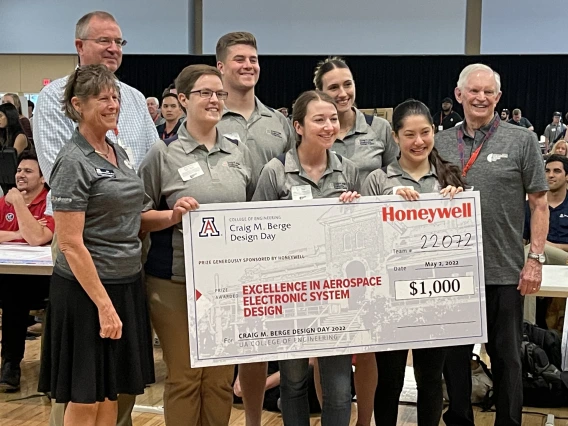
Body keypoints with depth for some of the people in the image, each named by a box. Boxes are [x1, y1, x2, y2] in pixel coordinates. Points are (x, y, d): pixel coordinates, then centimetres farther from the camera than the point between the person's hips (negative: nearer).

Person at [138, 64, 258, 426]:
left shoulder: (241, 154, 8)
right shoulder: (163, 154, -4)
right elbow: (140, 216, -3)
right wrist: (173, 214, -20)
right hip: (175, 281, -3)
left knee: (221, 377, 12)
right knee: (184, 376, 6)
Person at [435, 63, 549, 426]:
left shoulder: (522, 140, -1)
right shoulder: (441, 143, 6)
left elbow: (540, 203, -1)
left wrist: (536, 258, -8)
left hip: (505, 272, -2)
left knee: (506, 357, 9)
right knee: (454, 355, 13)